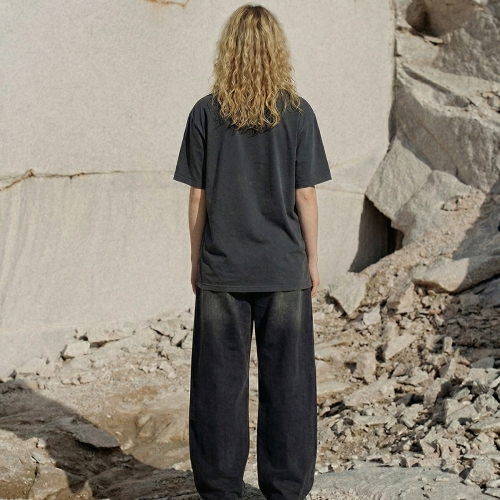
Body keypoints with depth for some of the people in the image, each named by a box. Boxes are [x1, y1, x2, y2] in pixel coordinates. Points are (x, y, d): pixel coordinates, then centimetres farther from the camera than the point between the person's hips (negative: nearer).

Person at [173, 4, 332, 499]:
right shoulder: (297, 113, -4)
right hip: (284, 270, 0)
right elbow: (305, 197, -3)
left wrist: (196, 261, 10)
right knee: (286, 384, 9)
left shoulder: (206, 113, -2)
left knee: (219, 384, 9)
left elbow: (197, 198, 0)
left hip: (221, 271, 1)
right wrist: (312, 260, 8)